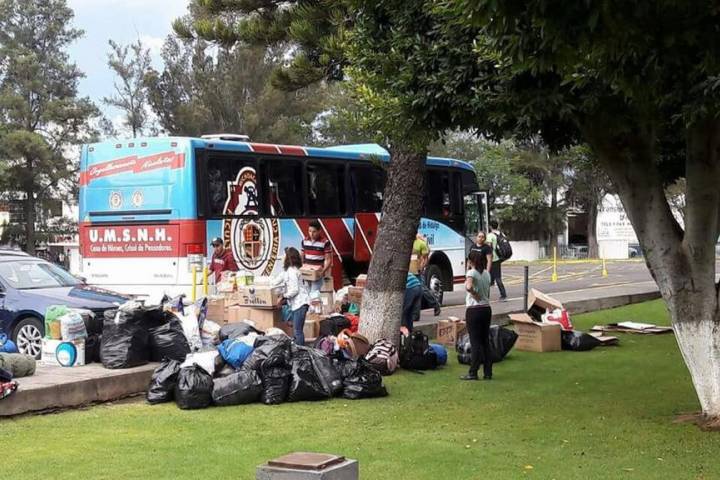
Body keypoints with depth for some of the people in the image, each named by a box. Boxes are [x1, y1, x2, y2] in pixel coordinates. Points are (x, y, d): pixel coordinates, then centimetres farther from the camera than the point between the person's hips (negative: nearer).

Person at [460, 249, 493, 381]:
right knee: (485, 341, 10)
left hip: (474, 310, -6)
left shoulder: (471, 273, -11)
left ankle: (473, 373, 0)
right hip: (487, 309, 6)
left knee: (475, 342, -3)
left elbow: (469, 287, -31)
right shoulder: (486, 273, 10)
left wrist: (476, 296, -15)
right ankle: (488, 373, 11)